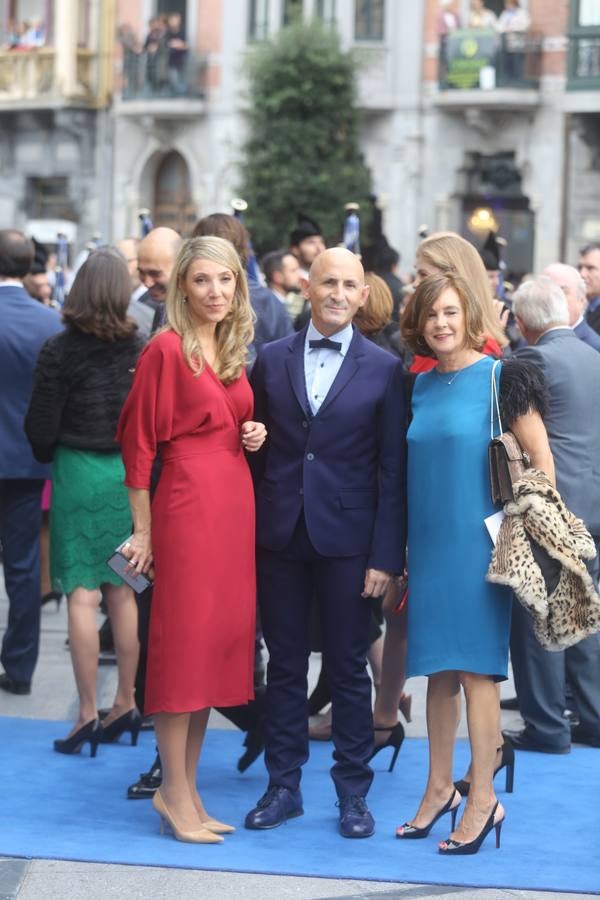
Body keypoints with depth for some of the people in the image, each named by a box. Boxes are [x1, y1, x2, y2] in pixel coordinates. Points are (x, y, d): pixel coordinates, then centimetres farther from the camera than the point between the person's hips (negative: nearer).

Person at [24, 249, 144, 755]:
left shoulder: (59, 351, -10)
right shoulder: (140, 349, -1)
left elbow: (41, 427, -7)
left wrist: (47, 458, 13)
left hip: (77, 471, -4)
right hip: (129, 471, 4)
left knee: (81, 595, -1)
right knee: (123, 592, 11)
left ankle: (88, 713, -2)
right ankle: (126, 705, 17)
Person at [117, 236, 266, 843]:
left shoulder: (234, 353, 13)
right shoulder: (166, 349, -9)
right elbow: (139, 443, -8)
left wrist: (253, 435, 2)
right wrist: (143, 532, -9)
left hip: (235, 504, 8)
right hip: (188, 503, -8)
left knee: (220, 640, 9)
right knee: (184, 640, -4)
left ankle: (185, 788, 17)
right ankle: (175, 793, 4)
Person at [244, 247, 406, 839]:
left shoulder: (384, 369, 0)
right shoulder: (271, 360, 6)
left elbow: (393, 470, -2)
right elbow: (255, 450, 7)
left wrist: (386, 555, -7)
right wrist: (247, 534, 0)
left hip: (347, 539, -2)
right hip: (279, 538, 2)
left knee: (349, 670, 5)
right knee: (284, 665, 9)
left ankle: (353, 792, 15)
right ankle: (283, 786, 19)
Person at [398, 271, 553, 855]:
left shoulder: (501, 377, -7)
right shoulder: (419, 386, 10)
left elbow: (542, 462, -5)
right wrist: (401, 548, 13)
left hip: (478, 542, -6)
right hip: (428, 544, 6)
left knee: (474, 666, -5)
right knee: (438, 667, 11)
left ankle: (483, 799, 2)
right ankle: (440, 789, 20)